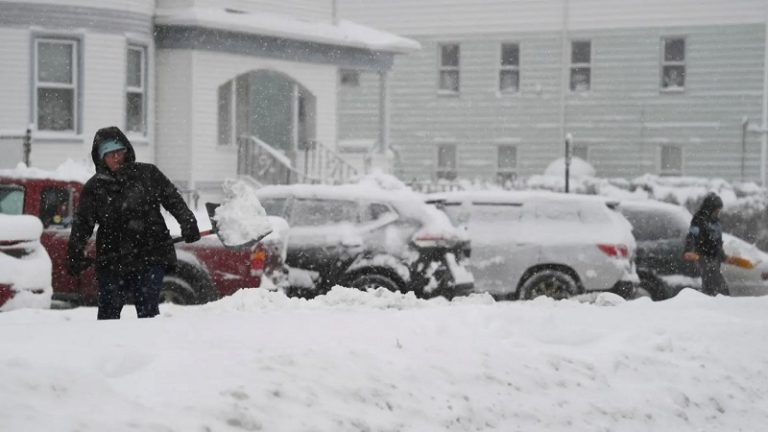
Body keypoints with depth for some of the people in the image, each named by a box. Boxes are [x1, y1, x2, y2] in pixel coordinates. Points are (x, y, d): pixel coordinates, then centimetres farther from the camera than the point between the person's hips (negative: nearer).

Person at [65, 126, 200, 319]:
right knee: (108, 311, 5)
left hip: (150, 257, -2)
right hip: (112, 263, 2)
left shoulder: (148, 174, 4)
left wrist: (188, 223, -7)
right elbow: (82, 224, 5)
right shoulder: (94, 187, 6)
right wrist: (75, 255, -5)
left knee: (147, 309, -7)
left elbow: (174, 200, 7)